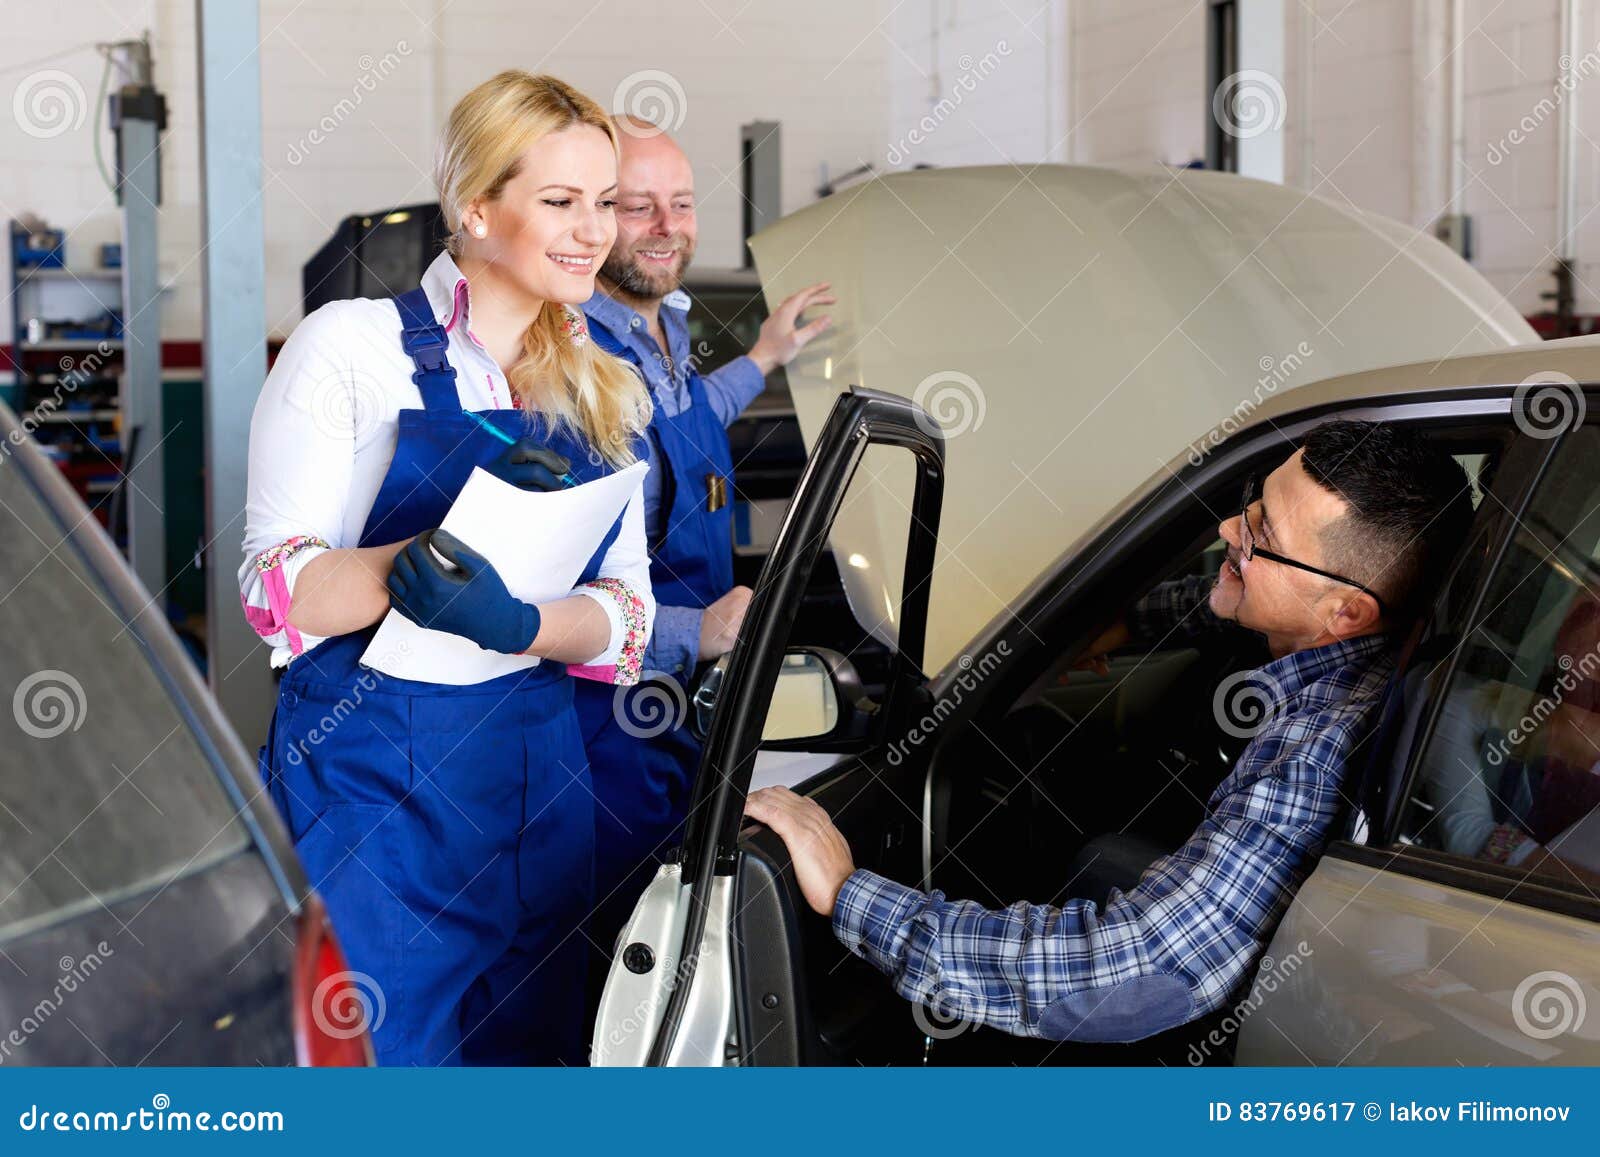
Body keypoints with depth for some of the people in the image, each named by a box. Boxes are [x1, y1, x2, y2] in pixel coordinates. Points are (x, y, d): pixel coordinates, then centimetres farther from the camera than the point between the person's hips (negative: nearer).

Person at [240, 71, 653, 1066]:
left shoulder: (608, 391, 11)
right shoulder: (352, 346, -4)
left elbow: (626, 614, 2)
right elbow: (276, 590, -9)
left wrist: (514, 622, -19)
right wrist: (427, 554, -26)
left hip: (540, 788, 5)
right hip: (366, 776, -4)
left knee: (526, 1047, 12)